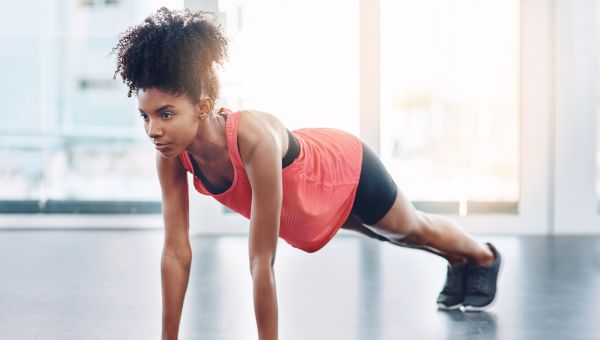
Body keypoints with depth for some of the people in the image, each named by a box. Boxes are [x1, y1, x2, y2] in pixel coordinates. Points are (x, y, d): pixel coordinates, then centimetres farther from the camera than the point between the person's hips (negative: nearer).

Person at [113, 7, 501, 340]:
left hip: (347, 167, -5)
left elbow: (262, 259, -45)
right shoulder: (172, 154, -31)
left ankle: (483, 257, 61)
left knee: (414, 228, 27)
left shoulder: (255, 139, -49)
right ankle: (457, 262, 66)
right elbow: (176, 251, -25)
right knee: (392, 236, 33)